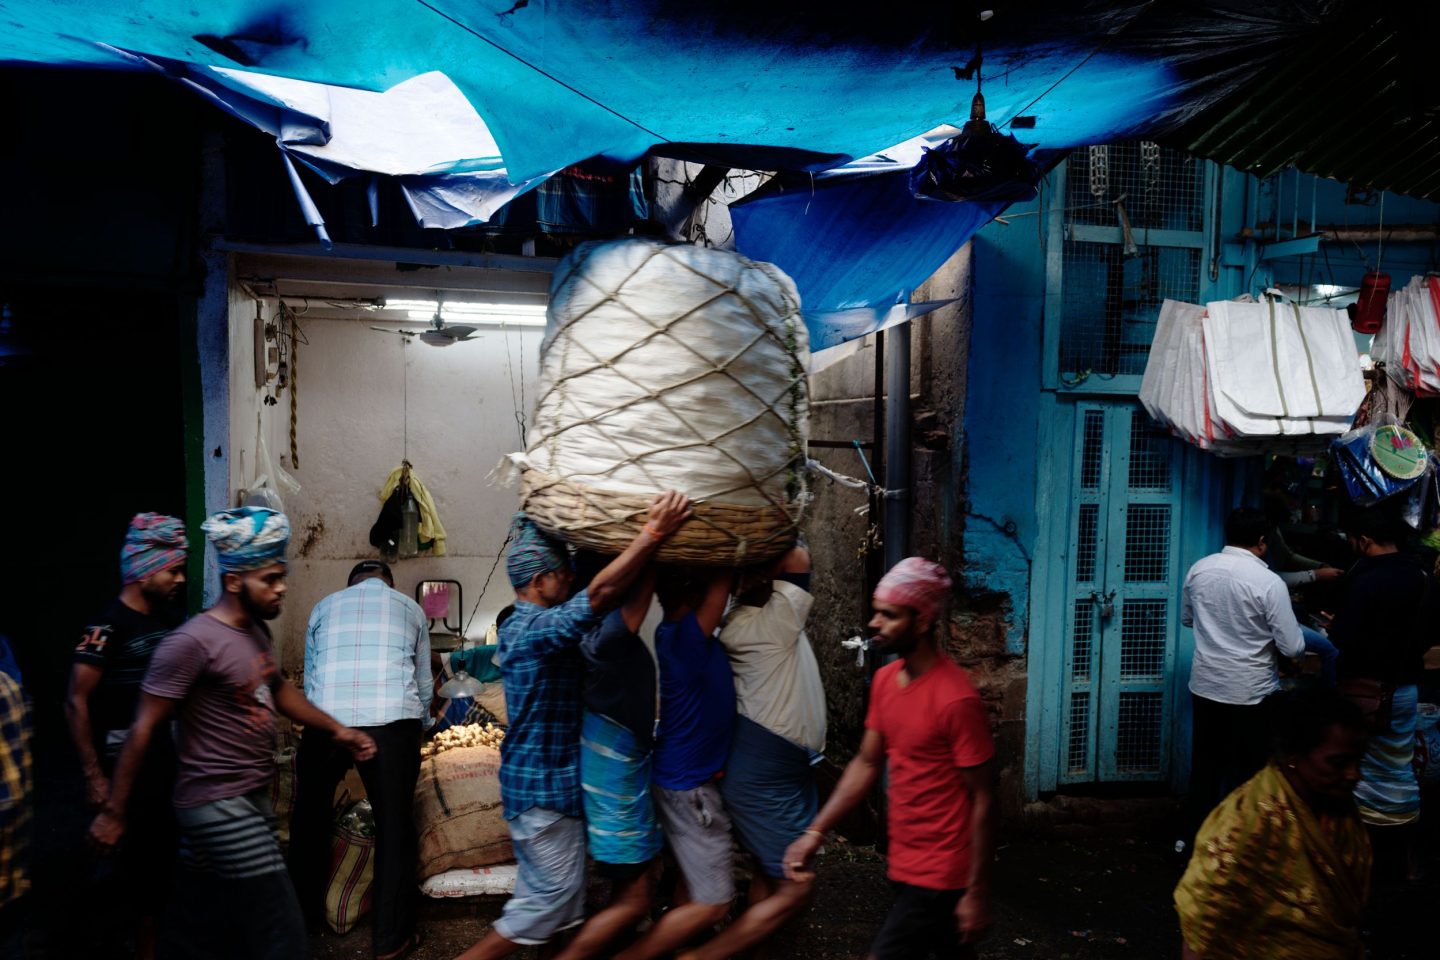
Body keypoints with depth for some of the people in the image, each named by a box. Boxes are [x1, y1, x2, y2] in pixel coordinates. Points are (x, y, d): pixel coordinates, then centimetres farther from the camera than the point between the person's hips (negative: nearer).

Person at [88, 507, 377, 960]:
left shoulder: (256, 631, 8)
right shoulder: (192, 643, -20)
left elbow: (278, 691, 22)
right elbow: (144, 728, -16)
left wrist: (337, 729, 16)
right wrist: (113, 812, -12)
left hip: (249, 799, 9)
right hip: (220, 807, -9)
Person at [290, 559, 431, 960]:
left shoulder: (324, 607, 24)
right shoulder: (411, 608, 22)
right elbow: (424, 686, 24)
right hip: (392, 721, -1)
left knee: (311, 814, 24)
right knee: (394, 826, 10)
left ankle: (306, 906, 38)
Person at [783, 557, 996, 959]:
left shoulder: (956, 699, -23)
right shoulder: (884, 680, 1)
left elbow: (983, 800, -18)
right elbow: (867, 763, 7)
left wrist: (977, 893, -14)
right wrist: (816, 831, 1)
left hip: (940, 874, -7)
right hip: (905, 863, 8)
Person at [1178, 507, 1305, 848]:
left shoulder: (1199, 569, -3)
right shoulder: (1269, 582, -18)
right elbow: (1292, 647, -14)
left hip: (1205, 685, 5)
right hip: (1250, 691, -4)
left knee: (1204, 764, 17)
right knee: (1246, 770, 11)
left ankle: (1193, 837, 27)